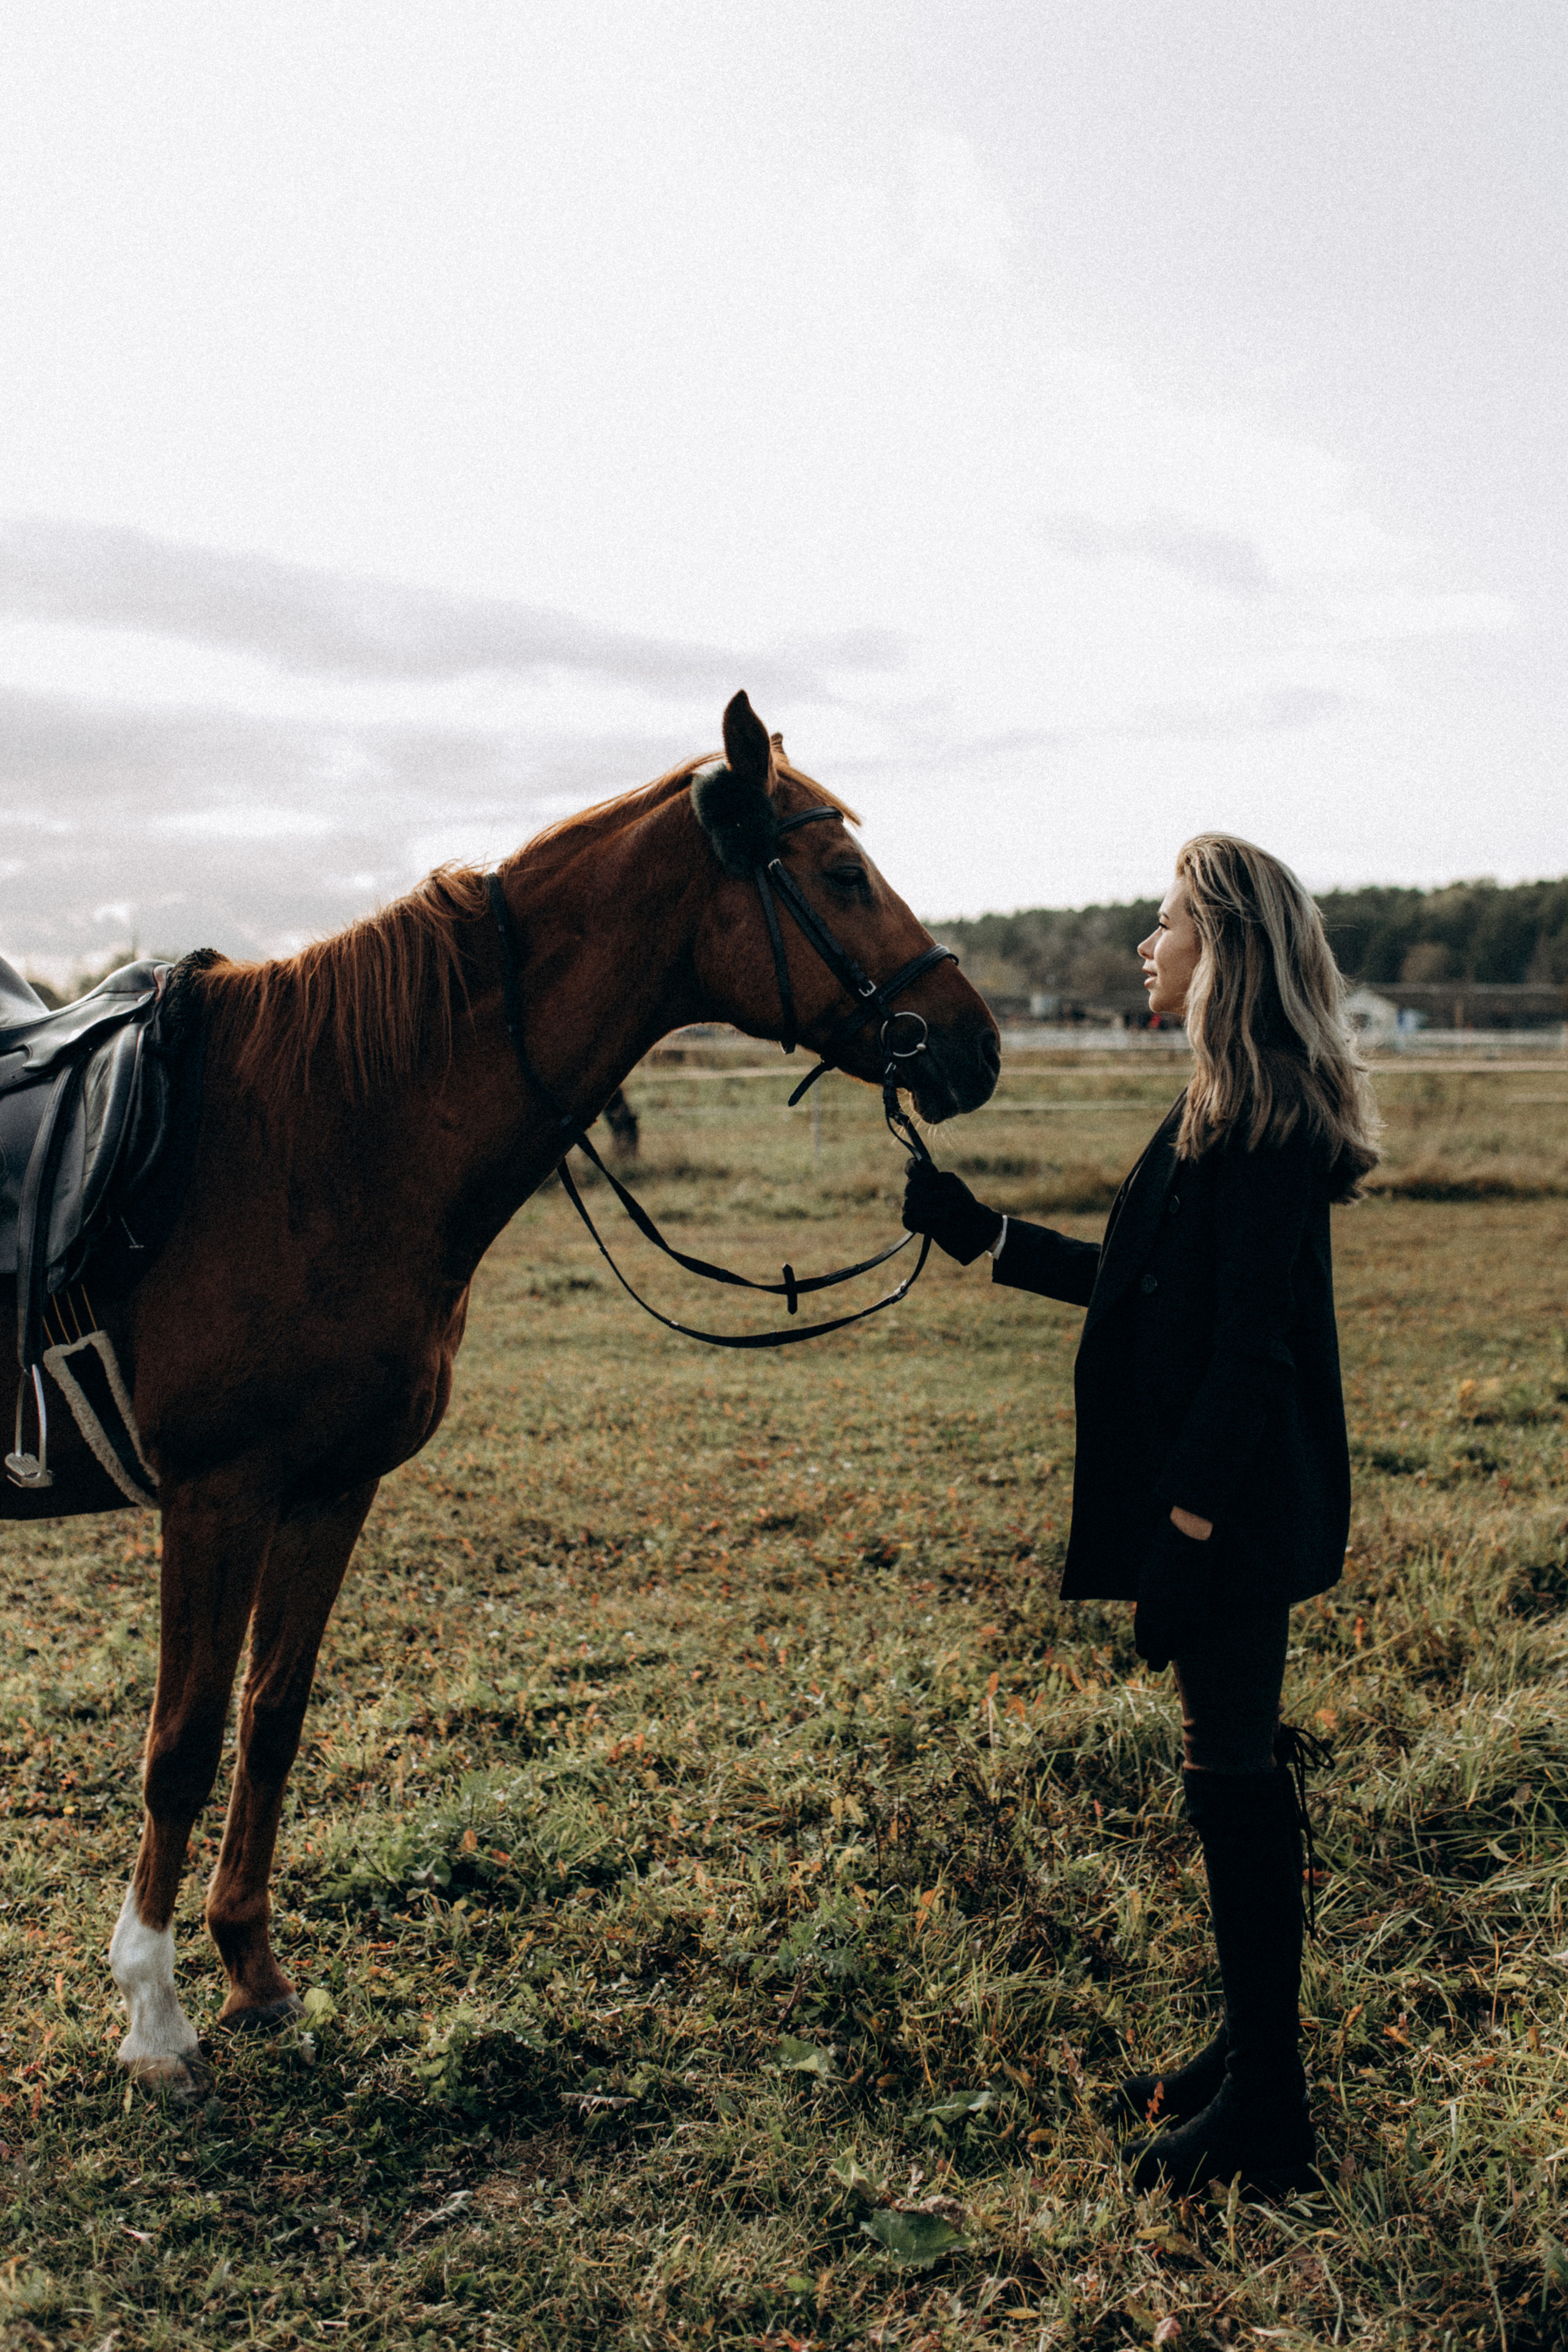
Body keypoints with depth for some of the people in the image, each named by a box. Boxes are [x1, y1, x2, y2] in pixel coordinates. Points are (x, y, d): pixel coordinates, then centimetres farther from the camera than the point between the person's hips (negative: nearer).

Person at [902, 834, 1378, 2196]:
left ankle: (1265, 2121, 14)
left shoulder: (1260, 1126, -18)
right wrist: (984, 1238, 21)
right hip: (1229, 1500, 10)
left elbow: (1251, 1338, -23)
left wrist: (1192, 1515, -22)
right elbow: (1149, 1286, 19)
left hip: (1238, 1509, -10)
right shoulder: (1234, 1112, 14)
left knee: (1235, 1781, 0)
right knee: (1241, 1772, 18)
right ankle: (1256, 2052, 33)